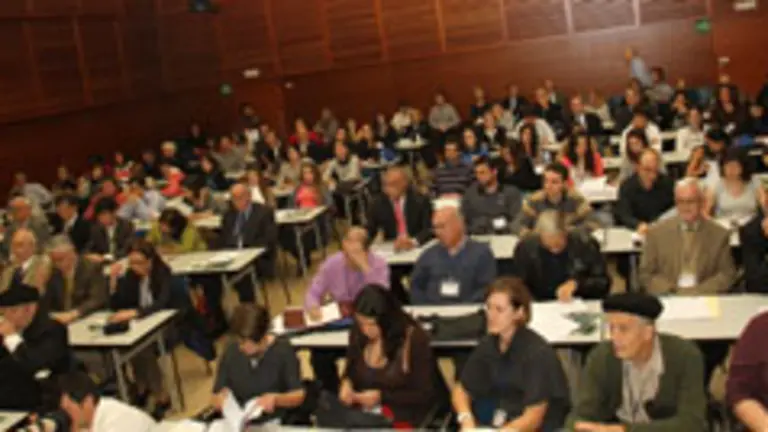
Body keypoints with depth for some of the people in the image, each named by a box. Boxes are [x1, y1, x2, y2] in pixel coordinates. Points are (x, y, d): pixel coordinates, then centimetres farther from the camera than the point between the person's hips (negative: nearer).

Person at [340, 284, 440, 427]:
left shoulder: (414, 339, -14)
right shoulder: (358, 334, -1)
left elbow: (426, 395, -9)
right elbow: (350, 372, 17)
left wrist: (382, 397, -16)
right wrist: (347, 383, -6)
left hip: (404, 420, -5)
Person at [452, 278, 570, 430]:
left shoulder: (538, 352, -18)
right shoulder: (488, 344, -1)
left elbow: (533, 418, -19)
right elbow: (462, 389, 6)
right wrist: (467, 419, -13)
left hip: (538, 427, -5)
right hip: (500, 423, 5)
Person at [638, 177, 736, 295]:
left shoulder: (720, 234, 7)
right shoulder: (656, 232, 6)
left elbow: (727, 274, 6)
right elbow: (646, 274, 5)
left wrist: (698, 291, -10)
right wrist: (672, 292, -10)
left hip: (703, 298, 1)